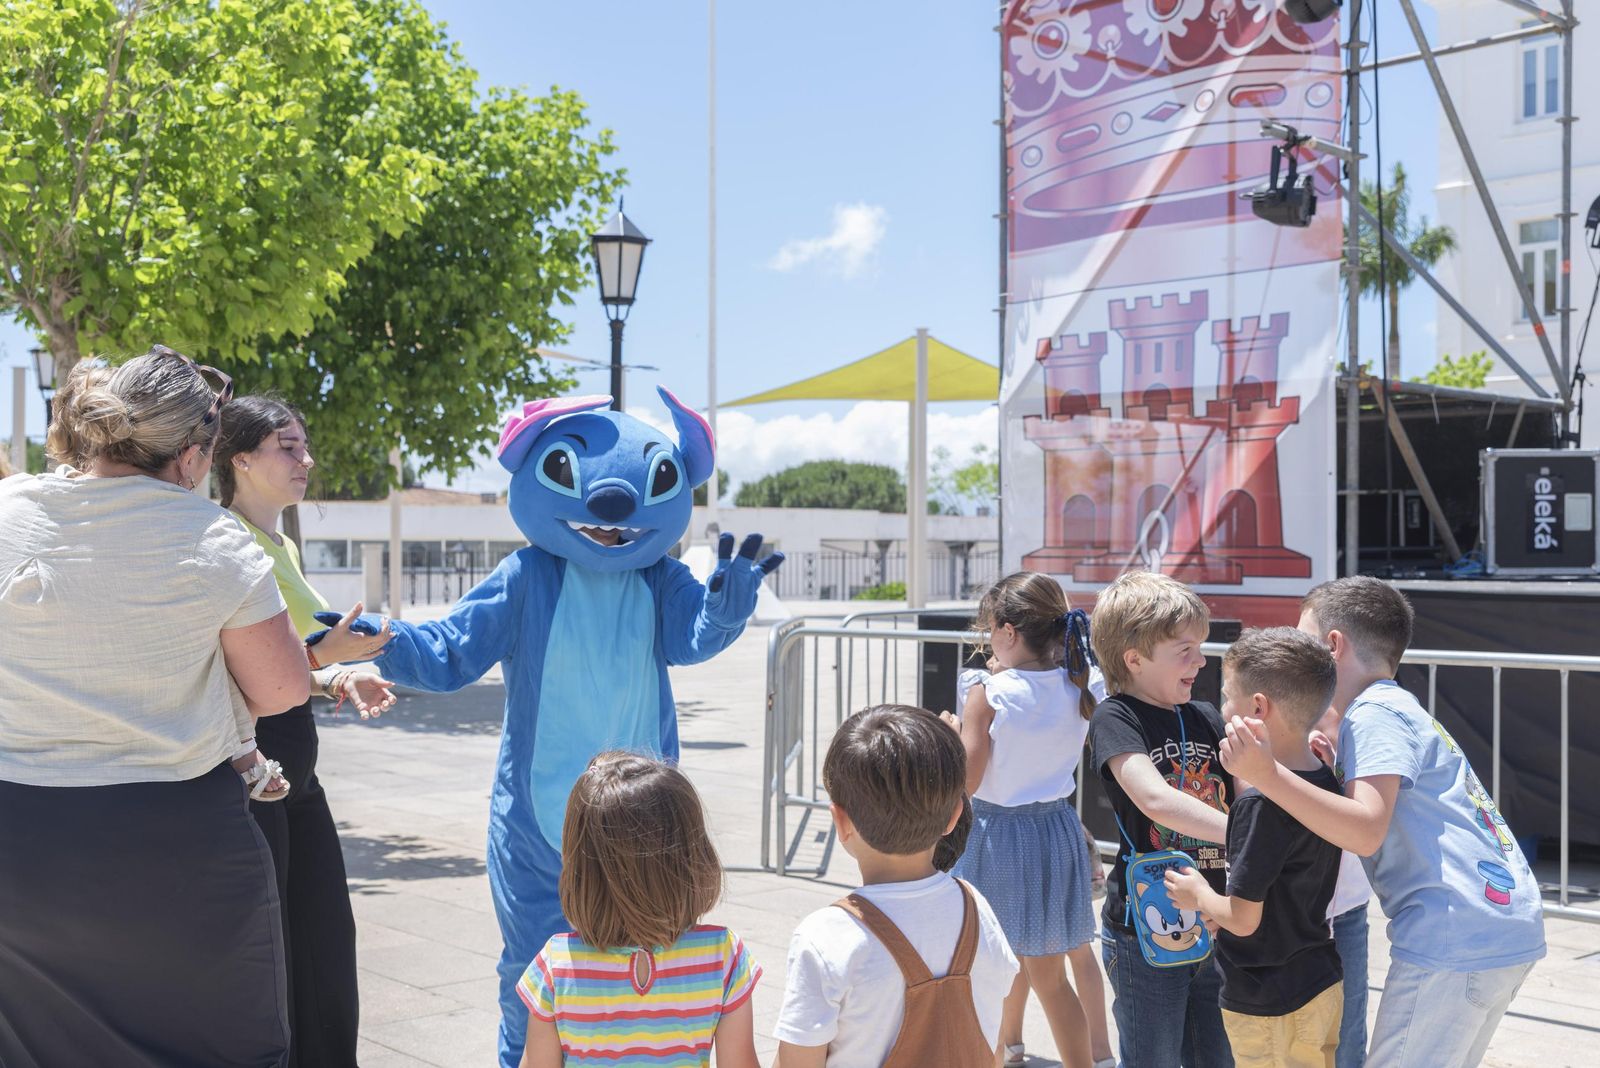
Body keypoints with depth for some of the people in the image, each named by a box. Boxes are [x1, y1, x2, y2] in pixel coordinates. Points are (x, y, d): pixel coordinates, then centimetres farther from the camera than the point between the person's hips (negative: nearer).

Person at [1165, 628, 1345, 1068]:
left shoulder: (1259, 804, -25)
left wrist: (1198, 894, -4)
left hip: (1270, 1006, -8)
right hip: (1323, 984, 8)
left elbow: (1243, 918, -22)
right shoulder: (1326, 782, 0)